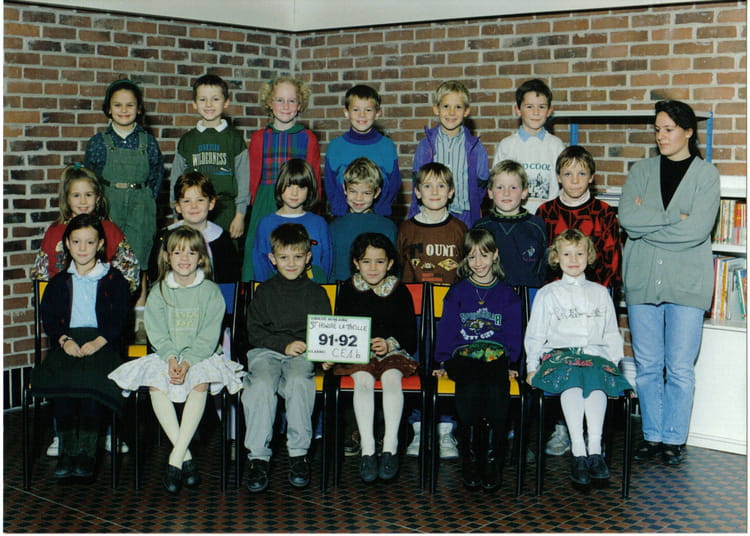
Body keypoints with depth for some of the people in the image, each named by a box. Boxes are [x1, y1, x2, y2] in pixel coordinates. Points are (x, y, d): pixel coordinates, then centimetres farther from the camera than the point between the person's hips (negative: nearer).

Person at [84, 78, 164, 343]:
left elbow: (157, 176, 9)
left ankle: (140, 321, 6)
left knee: (138, 261, 0)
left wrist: (148, 201, 1)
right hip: (108, 206, 0)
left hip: (140, 205, 0)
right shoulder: (98, 142, 4)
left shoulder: (148, 142, 4)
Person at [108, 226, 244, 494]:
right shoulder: (158, 292, 7)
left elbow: (209, 336, -6)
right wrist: (170, 358, -19)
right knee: (155, 385, -28)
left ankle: (176, 458, -31)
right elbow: (158, 333, -1)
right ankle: (186, 457, -26)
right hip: (166, 355, 2)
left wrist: (188, 362, -20)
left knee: (200, 382, -33)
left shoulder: (211, 291, 0)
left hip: (201, 356, -2)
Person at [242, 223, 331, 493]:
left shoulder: (316, 293, 16)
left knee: (298, 382, -35)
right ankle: (258, 456, -26)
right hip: (266, 351, 1)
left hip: (303, 353, -1)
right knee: (261, 385, -32)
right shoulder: (265, 291, 16)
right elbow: (254, 331, 7)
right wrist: (284, 345, -8)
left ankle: (299, 453, -27)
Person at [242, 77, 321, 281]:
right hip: (265, 205, 1)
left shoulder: (308, 139, 5)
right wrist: (254, 206, 5)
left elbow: (314, 180, 8)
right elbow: (253, 178, 11)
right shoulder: (259, 138, 8)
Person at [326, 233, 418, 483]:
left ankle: (390, 447, -32)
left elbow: (410, 332, 6)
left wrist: (390, 343, -14)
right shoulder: (348, 290, 10)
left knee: (392, 378, -32)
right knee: (363, 380, -31)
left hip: (393, 351, 0)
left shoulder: (399, 291, 8)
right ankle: (367, 449, -33)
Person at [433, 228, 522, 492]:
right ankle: (471, 459, -23)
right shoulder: (457, 292, 17)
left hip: (497, 356, 0)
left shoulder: (507, 294, 17)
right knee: (470, 387, -33)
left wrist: (511, 363, 1)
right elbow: (446, 328, 13)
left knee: (496, 390, -32)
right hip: (463, 357, 0)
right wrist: (443, 361, 2)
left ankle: (493, 459, -23)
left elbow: (514, 332, 14)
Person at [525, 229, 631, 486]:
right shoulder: (548, 294, 16)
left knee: (597, 377, -34)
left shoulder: (600, 293, 23)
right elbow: (535, 334, 15)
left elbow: (612, 334, 23)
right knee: (572, 379, -36)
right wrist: (532, 367, 5)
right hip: (559, 353, -1)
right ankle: (578, 452, -42)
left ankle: (595, 449, -41)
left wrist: (613, 362, 9)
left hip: (595, 353, 1)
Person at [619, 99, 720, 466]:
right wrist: (674, 218, -12)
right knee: (647, 365, 7)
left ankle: (673, 439, 13)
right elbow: (627, 217, -6)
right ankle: (652, 436, 18)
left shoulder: (705, 175, 1)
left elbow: (698, 229, -13)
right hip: (642, 280, 3)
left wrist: (646, 222, -8)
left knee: (680, 368, 1)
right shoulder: (641, 171, 10)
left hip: (686, 283, -3)